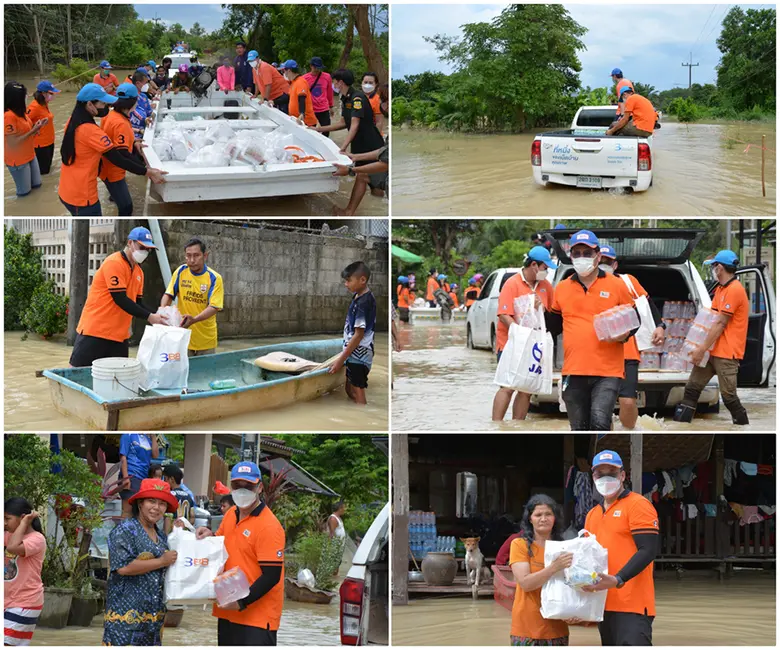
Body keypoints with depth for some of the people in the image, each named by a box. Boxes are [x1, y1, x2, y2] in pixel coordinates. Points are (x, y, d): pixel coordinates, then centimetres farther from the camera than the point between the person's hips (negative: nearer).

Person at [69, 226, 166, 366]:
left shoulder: (138, 272, 13)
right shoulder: (114, 263, -13)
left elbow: (137, 303, 16)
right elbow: (120, 300, -19)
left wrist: (155, 318, -2)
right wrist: (149, 317, -20)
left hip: (119, 335, 8)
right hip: (94, 331, -8)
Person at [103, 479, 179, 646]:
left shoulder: (161, 536, 17)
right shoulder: (125, 530, -7)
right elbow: (123, 567, -20)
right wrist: (161, 561, -13)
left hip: (154, 616, 8)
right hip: (126, 613, -8)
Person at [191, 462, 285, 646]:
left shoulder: (269, 526, -17)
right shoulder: (230, 515, 9)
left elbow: (271, 576, -19)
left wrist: (242, 602, -24)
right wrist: (210, 537, 2)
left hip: (258, 615, -9)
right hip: (228, 612, 9)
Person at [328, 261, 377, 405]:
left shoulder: (363, 303, -21)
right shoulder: (358, 296, 8)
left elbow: (359, 335, -22)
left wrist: (341, 360, -20)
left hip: (359, 355, -10)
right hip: (354, 353, 10)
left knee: (358, 394, -4)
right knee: (349, 390, 16)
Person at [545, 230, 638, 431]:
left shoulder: (616, 285, 2)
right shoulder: (562, 288, 11)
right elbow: (554, 325, 22)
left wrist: (624, 335, -10)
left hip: (608, 371, -4)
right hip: (573, 372, 4)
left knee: (600, 423, -18)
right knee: (579, 428, 11)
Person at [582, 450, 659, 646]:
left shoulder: (638, 505, -5)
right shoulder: (592, 514, 19)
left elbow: (648, 550, -15)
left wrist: (618, 580, -26)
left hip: (632, 605, -8)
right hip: (604, 604, 8)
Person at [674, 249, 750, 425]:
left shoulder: (734, 290, -15)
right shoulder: (720, 289, 17)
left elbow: (720, 323, -18)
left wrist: (702, 348, -17)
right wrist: (700, 347, 13)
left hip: (726, 353, -10)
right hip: (711, 350, 10)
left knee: (728, 396, -7)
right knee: (692, 387, 7)